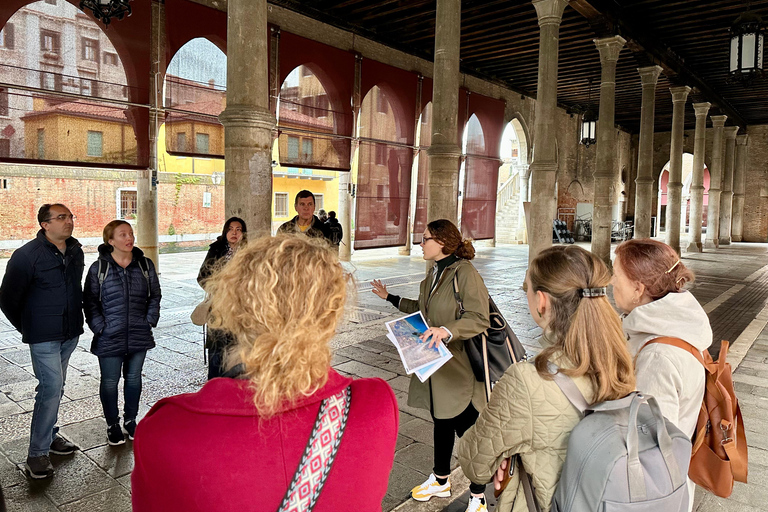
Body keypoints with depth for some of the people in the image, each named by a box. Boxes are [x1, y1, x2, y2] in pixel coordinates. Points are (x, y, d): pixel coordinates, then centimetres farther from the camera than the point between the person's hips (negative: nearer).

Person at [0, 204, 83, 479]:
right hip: (44, 336, -6)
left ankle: (49, 435, 32)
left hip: (70, 334, 6)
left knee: (55, 387, 17)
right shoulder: (27, 255, -14)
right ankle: (37, 453, 2)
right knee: (51, 387, -10)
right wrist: (27, 328, 3)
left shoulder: (76, 252, 5)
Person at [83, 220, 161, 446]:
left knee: (133, 378, 16)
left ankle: (130, 419, 34)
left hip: (139, 335, 2)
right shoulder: (98, 268, -6)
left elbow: (155, 295, 8)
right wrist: (100, 327, -10)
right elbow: (90, 301, -2)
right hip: (109, 337, -2)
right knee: (110, 382, 9)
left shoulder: (145, 264, 1)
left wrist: (150, 320, -1)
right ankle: (112, 425, 27)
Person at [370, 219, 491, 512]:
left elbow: (480, 319, -24)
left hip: (459, 367, -9)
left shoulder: (465, 273, -18)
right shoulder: (435, 273, 10)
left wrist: (447, 331, -36)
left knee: (467, 429, 3)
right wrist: (390, 298, 24)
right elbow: (424, 311, 22)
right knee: (441, 422, 23)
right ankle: (441, 480, 42)